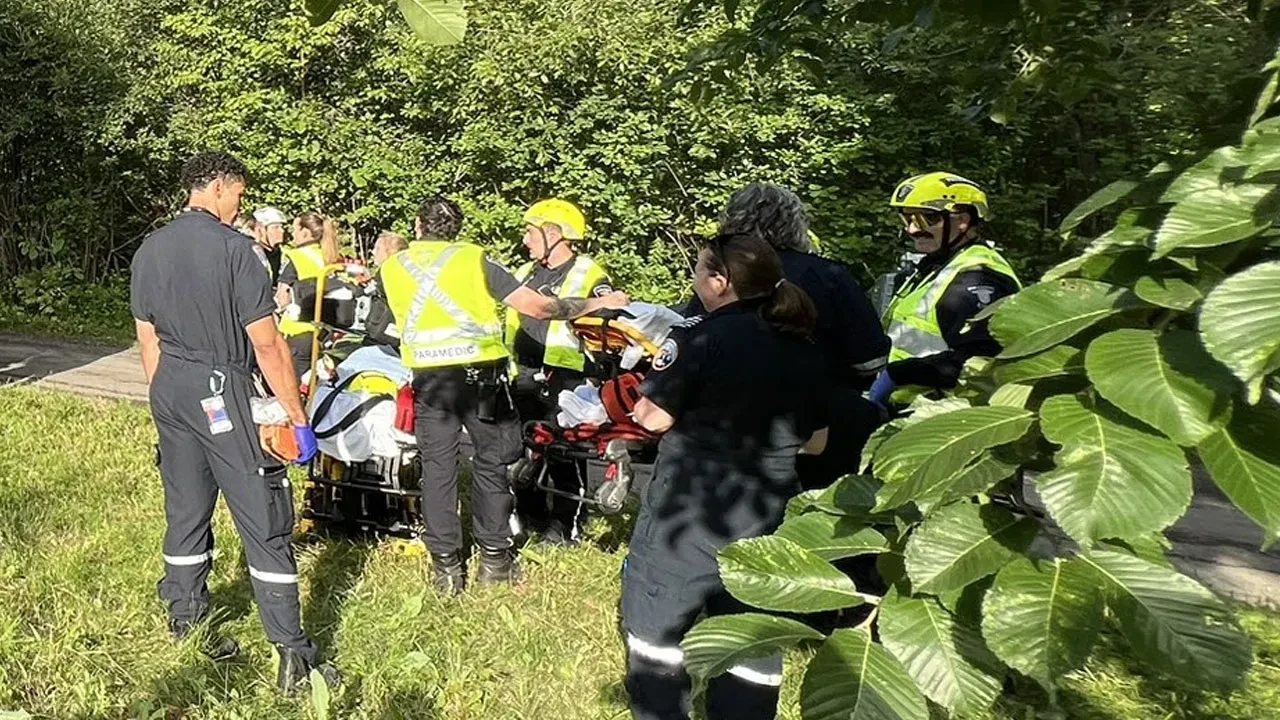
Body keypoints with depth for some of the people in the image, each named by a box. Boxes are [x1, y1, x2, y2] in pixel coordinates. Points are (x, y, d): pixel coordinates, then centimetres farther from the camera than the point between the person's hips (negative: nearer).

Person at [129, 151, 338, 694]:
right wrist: (298, 418, -11)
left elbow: (148, 341, 13)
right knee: (264, 522, -5)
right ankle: (292, 653, -3)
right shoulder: (231, 247, -13)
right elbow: (266, 343, -15)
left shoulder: (149, 250, 9)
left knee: (186, 512, 17)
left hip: (169, 390, 8)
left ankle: (186, 628, 29)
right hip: (222, 391, -7)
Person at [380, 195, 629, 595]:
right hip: (480, 373, -2)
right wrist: (598, 303, 1)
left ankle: (446, 565, 12)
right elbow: (539, 307, -8)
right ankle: (494, 558, 16)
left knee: (437, 468, 9)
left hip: (429, 377, 2)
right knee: (490, 462, 11)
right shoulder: (474, 259, -4)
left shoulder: (392, 268, 5)